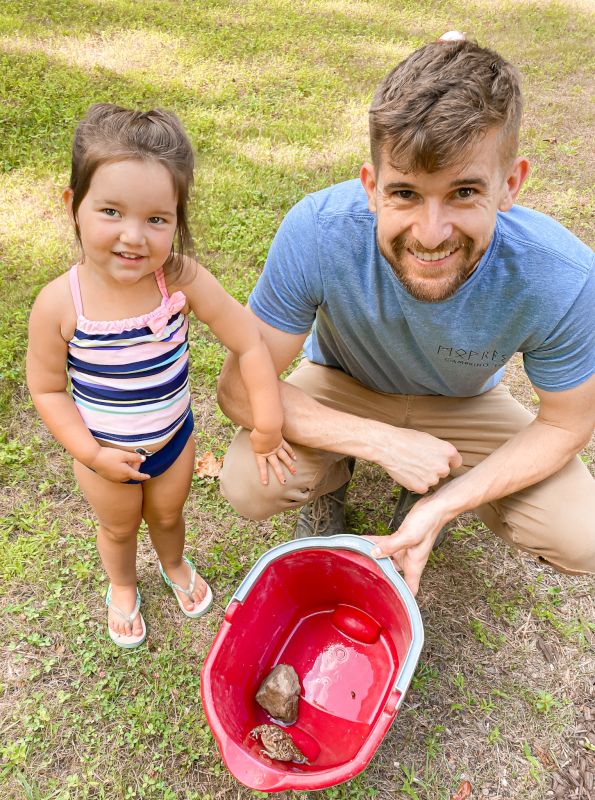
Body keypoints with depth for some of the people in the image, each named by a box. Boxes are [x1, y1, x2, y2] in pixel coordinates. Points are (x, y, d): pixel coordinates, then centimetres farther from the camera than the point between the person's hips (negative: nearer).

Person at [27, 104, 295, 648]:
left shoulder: (183, 280, -27)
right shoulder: (60, 303, -28)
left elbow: (250, 342, -19)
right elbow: (47, 388, -14)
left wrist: (267, 426, -15)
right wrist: (91, 452, -19)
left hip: (175, 438, 1)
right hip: (106, 454, -1)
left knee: (168, 514, 30)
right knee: (119, 527, 27)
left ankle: (175, 564, 64)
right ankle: (123, 586, 61)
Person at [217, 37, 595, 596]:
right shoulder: (316, 232, -35)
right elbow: (239, 387, -26)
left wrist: (444, 506, -27)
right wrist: (384, 442, -32)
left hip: (462, 404, 2)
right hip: (342, 386, 0)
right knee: (248, 485, -27)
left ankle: (436, 488, 14)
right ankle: (328, 478, 10)